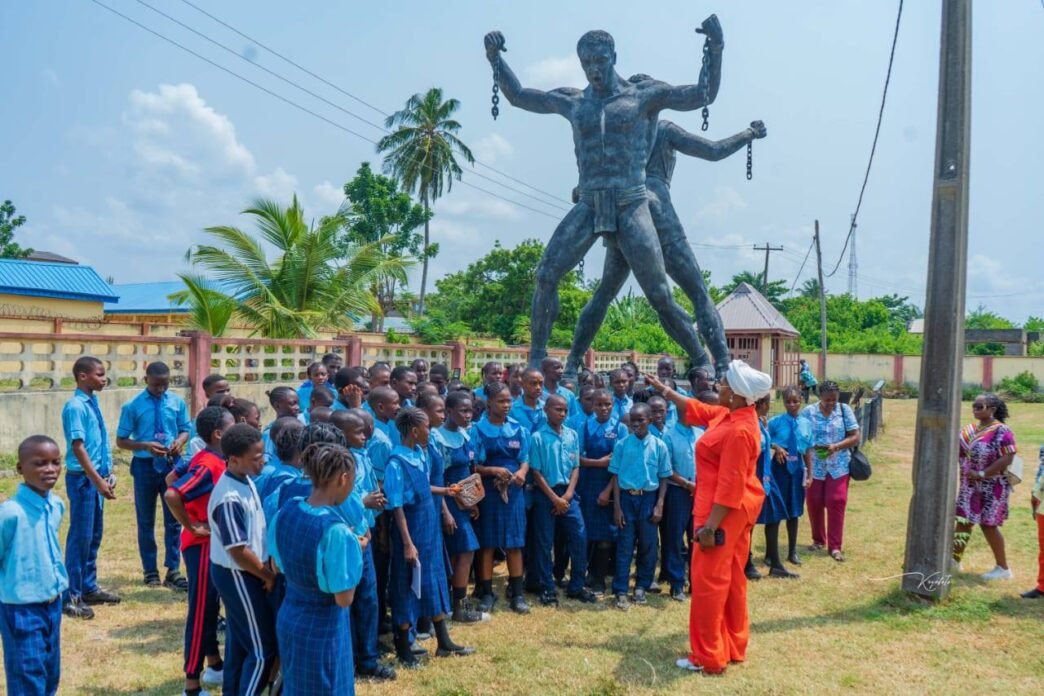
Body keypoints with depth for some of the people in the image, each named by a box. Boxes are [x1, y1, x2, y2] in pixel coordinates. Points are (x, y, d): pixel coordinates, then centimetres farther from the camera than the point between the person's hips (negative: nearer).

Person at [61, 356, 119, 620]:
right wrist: (98, 481, -23)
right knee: (80, 536, -3)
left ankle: (89, 588, 27)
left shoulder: (93, 403, 9)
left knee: (94, 535, 15)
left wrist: (108, 474, 14)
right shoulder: (75, 407, -16)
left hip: (97, 477, 9)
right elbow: (78, 447, -21)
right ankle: (71, 596, 6)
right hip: (82, 478, -9)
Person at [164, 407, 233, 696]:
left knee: (210, 607, 20)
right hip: (203, 546, -9)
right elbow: (171, 494, -34)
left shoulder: (215, 461, 4)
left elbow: (174, 477, 17)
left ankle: (214, 665, 34)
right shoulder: (208, 465, -23)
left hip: (214, 545, 9)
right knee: (200, 612, -1)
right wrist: (191, 527, -23)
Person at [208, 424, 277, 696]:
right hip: (238, 577, -9)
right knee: (263, 649, 0)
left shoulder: (246, 480, 0)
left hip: (242, 574, 9)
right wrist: (269, 576, -12)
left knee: (240, 641, 20)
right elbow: (239, 552, -25)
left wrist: (265, 567, 10)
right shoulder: (230, 499, -28)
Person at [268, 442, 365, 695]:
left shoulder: (286, 511, -5)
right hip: (323, 628, -7)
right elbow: (344, 599, -22)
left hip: (289, 618, 7)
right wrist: (355, 551, -9)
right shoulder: (336, 530, -27)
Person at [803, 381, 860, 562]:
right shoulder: (808, 412, -1)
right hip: (814, 466, 1)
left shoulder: (845, 410, 0)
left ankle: (835, 546, 2)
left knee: (836, 502, -5)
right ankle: (818, 539, 26)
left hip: (838, 466, -1)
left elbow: (855, 437, -2)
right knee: (814, 503, 7)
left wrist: (836, 446, -17)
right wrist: (810, 447, -21)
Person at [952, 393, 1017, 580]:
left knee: (988, 525, -1)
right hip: (970, 486, 7)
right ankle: (955, 560, 21)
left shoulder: (1001, 431, -16)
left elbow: (1006, 460, -22)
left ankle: (1003, 568, 14)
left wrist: (981, 474, -23)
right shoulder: (972, 429, 8)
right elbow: (961, 451, 18)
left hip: (992, 487, -7)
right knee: (963, 521, 10)